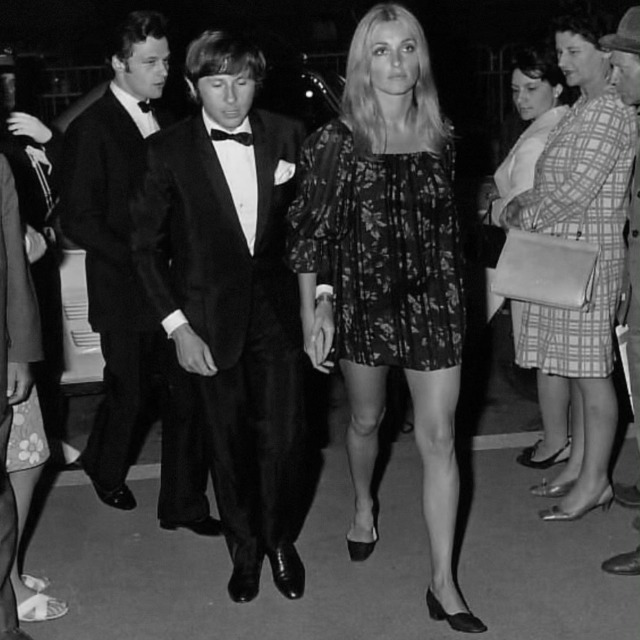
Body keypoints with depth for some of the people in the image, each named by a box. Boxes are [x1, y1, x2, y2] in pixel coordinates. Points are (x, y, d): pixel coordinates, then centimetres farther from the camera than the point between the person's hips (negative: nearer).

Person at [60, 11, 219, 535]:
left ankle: (183, 504, 18)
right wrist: (141, 260, -16)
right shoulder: (92, 128, -8)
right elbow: (79, 219, -12)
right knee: (130, 392, 9)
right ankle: (105, 469, 39)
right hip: (125, 292, -5)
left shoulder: (165, 122, 11)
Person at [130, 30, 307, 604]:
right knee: (228, 442, 9)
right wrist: (177, 325, -8)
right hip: (209, 316, -1)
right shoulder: (169, 150, -7)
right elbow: (146, 244, -3)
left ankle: (280, 540, 26)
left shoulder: (286, 136, -1)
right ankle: (245, 549, 31)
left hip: (276, 310, 1)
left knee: (284, 436, 0)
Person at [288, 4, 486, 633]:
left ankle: (443, 581, 5)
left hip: (432, 300, 2)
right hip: (362, 299, -2)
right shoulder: (336, 140, -7)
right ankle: (363, 505, 49)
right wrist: (313, 310, -12)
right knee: (365, 420, 18)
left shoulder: (439, 135, 4)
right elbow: (308, 230, -7)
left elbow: (447, 223, 13)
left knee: (438, 437, -2)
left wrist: (456, 292, 13)